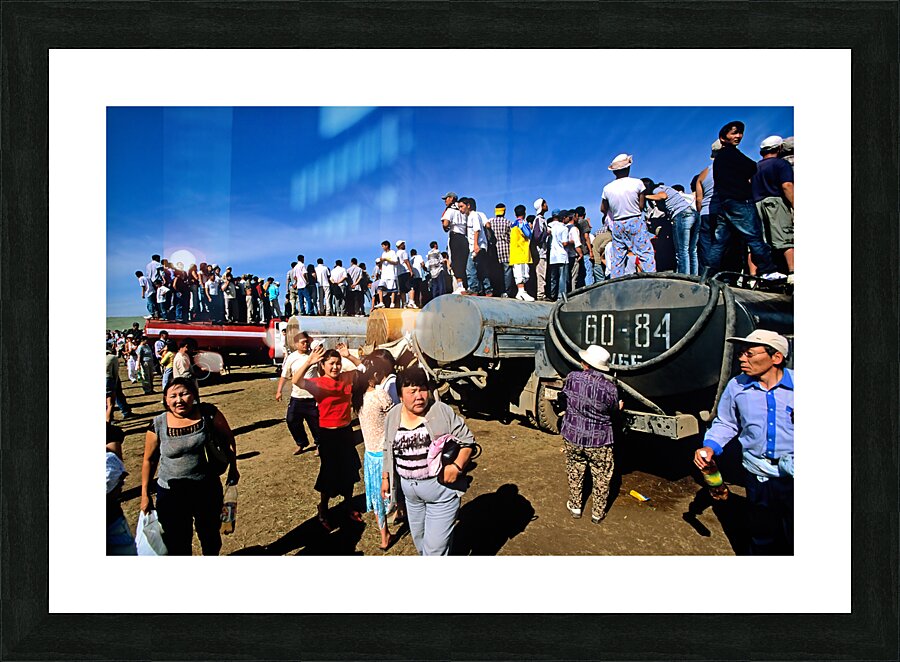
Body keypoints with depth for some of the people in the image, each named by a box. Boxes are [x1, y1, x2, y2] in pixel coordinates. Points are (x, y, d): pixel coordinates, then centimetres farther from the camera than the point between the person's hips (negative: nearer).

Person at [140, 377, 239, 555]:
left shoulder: (209, 413, -14)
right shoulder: (158, 425, -11)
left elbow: (228, 438, 0)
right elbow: (149, 460, 2)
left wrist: (233, 469, 6)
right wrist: (145, 495, 6)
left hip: (208, 489, 1)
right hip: (171, 494, 0)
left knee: (210, 535, 22)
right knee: (177, 545, 13)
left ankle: (211, 555, 50)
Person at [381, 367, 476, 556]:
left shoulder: (442, 411, -15)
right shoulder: (392, 416, -1)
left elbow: (467, 441, -11)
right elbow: (388, 451, 12)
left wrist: (457, 466, -24)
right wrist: (385, 478, 14)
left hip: (441, 489, -5)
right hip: (410, 491, 5)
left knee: (435, 545, 1)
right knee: (418, 537, 25)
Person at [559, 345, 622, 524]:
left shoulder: (571, 378, -15)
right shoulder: (609, 388, -19)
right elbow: (613, 412, -3)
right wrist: (619, 407, 20)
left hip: (572, 436, 2)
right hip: (599, 441, -2)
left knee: (574, 472, 22)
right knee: (601, 477, 19)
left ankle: (575, 506, 38)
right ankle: (597, 513, 34)